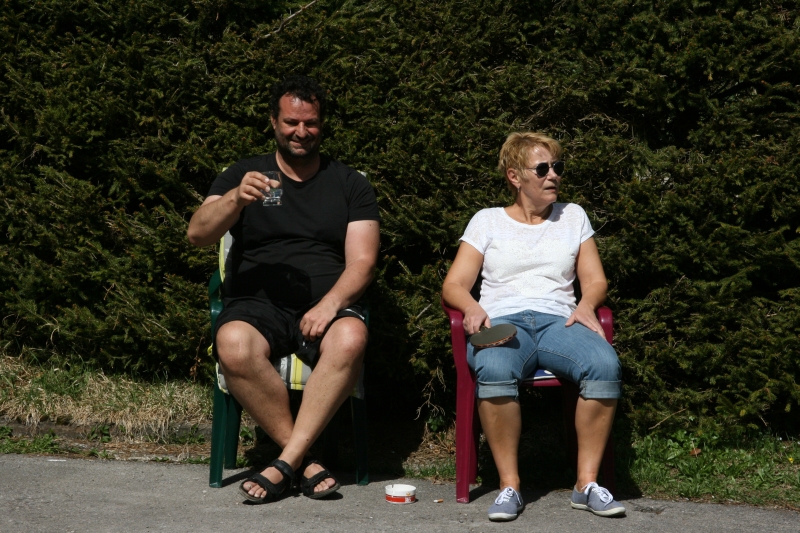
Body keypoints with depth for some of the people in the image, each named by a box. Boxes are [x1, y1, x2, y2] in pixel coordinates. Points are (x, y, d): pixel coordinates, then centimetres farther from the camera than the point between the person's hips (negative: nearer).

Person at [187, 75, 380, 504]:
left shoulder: (350, 185, 16)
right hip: (257, 304, 0)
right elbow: (197, 235, 3)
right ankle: (305, 460, -23)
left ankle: (285, 464, -30)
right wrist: (236, 200, -18)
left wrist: (330, 303, -15)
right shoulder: (242, 175, 16)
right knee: (234, 347, -35)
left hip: (325, 306, 0)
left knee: (350, 338, -36)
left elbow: (362, 262, 6)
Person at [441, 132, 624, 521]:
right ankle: (509, 486, -29)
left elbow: (596, 280, 18)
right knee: (494, 370, -40)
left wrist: (585, 304, -5)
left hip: (558, 321, 2)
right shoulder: (488, 220, 17)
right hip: (503, 323, -2)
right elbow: (454, 285, 10)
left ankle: (587, 483, -25)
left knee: (604, 364, -34)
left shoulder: (573, 216, 23)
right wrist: (473, 308, -13)